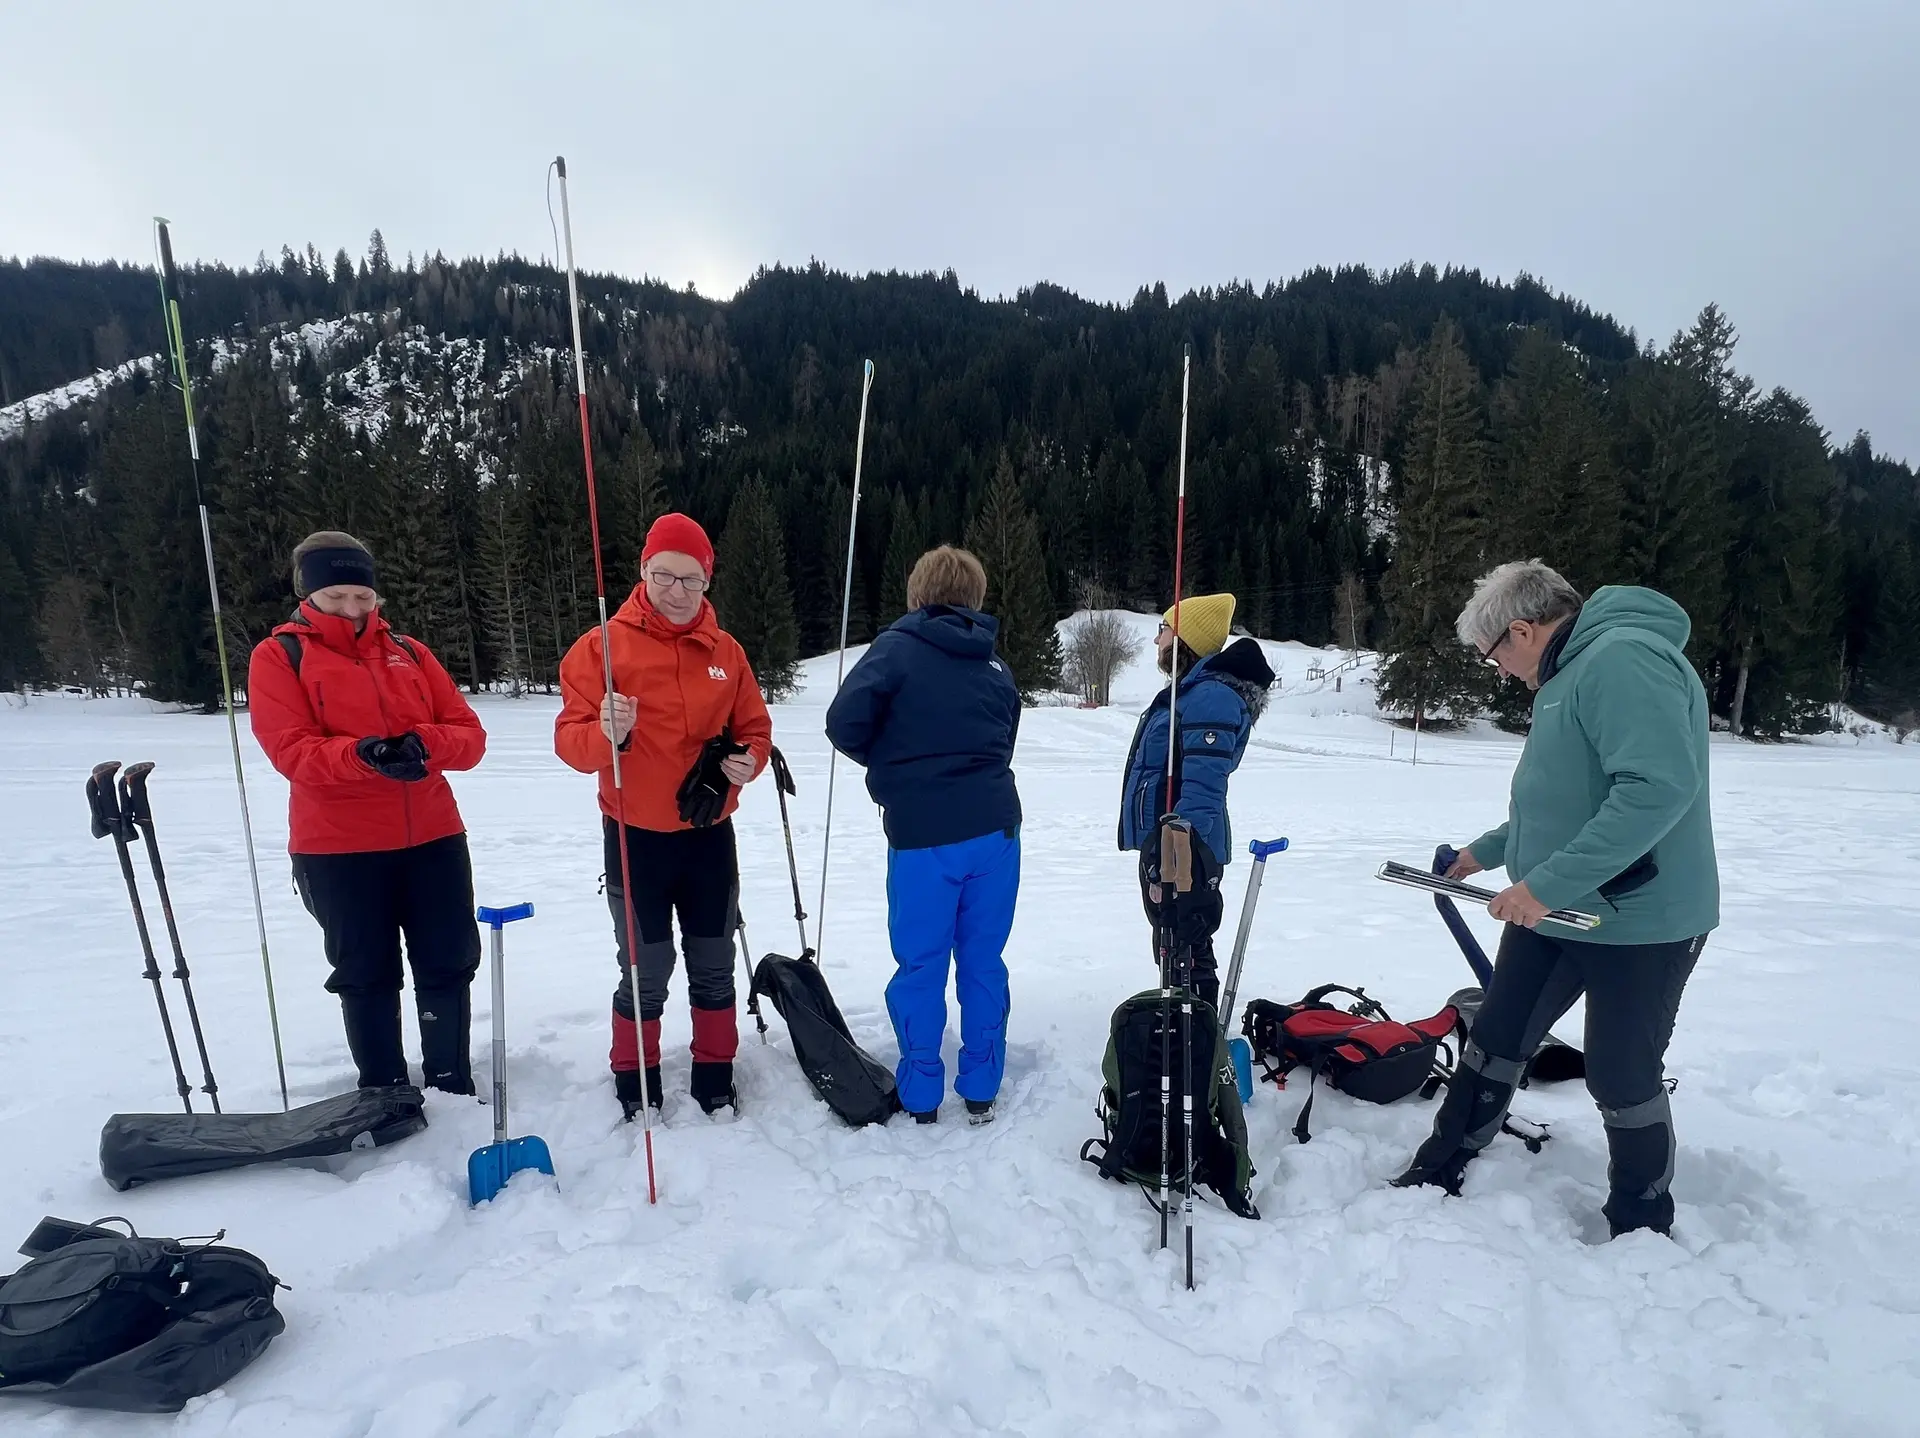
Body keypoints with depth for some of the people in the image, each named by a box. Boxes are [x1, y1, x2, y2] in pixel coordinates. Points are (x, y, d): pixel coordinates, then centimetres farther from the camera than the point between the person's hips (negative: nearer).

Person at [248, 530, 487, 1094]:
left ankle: (453, 1085, 27)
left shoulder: (409, 652, 9)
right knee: (366, 976, 10)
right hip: (338, 848, -3)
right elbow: (292, 751, -12)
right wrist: (362, 754, -30)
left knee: (448, 966, 10)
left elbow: (469, 735, 2)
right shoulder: (279, 656, 0)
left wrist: (422, 743, -19)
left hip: (434, 838, 3)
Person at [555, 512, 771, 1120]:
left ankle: (715, 1076, 32)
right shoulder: (603, 644, -8)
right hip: (636, 838, -3)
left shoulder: (727, 651, 3)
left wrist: (747, 761, -12)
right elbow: (571, 738, -12)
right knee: (646, 974, 8)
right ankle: (635, 1085, 30)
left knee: (714, 967, 14)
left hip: (710, 834, 3)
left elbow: (755, 729, 9)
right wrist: (606, 734, -33)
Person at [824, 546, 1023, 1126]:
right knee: (983, 961, 14)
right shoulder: (997, 668, 11)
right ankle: (981, 1092, 25)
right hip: (995, 828, 4)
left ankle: (920, 1098, 21)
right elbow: (1002, 750, 14)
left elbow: (845, 721, -15)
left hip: (923, 835, -4)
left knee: (920, 967, 9)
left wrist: (887, 765, 3)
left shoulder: (898, 647, -5)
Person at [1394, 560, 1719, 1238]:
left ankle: (1641, 1229, 30)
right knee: (1494, 1042, 14)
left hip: (1640, 925, -9)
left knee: (1622, 1079, 7)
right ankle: (1437, 1175, 28)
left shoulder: (1624, 660, -21)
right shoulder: (1568, 675, 11)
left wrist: (1549, 884, -31)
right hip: (1551, 911, 10)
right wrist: (1485, 851, 24)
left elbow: (1662, 786, -32)